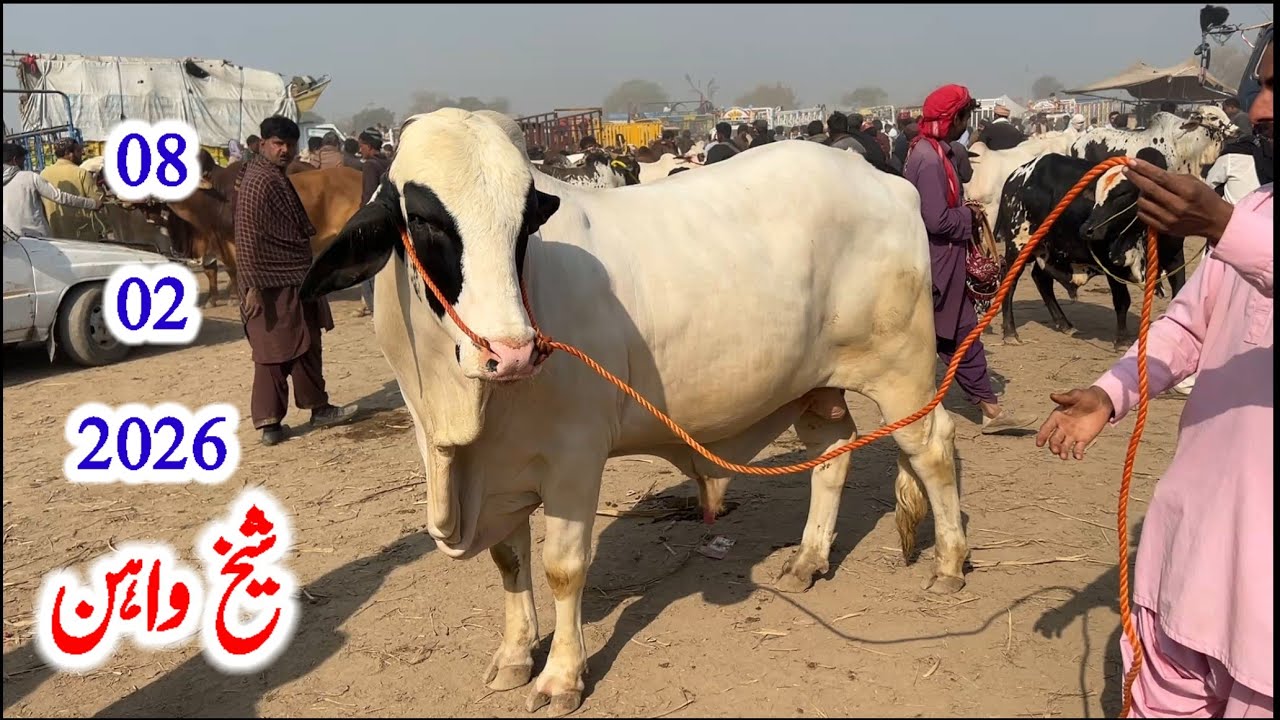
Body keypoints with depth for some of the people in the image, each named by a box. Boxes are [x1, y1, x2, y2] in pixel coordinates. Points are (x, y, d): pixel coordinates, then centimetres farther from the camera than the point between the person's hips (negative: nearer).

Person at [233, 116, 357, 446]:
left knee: (306, 346, 15)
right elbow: (247, 237, -20)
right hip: (273, 285, -10)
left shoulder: (278, 179, 15)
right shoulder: (258, 182, -16)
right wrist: (252, 286, -23)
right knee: (275, 353, -2)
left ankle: (318, 407, 24)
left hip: (294, 282, 10)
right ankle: (269, 422, 7)